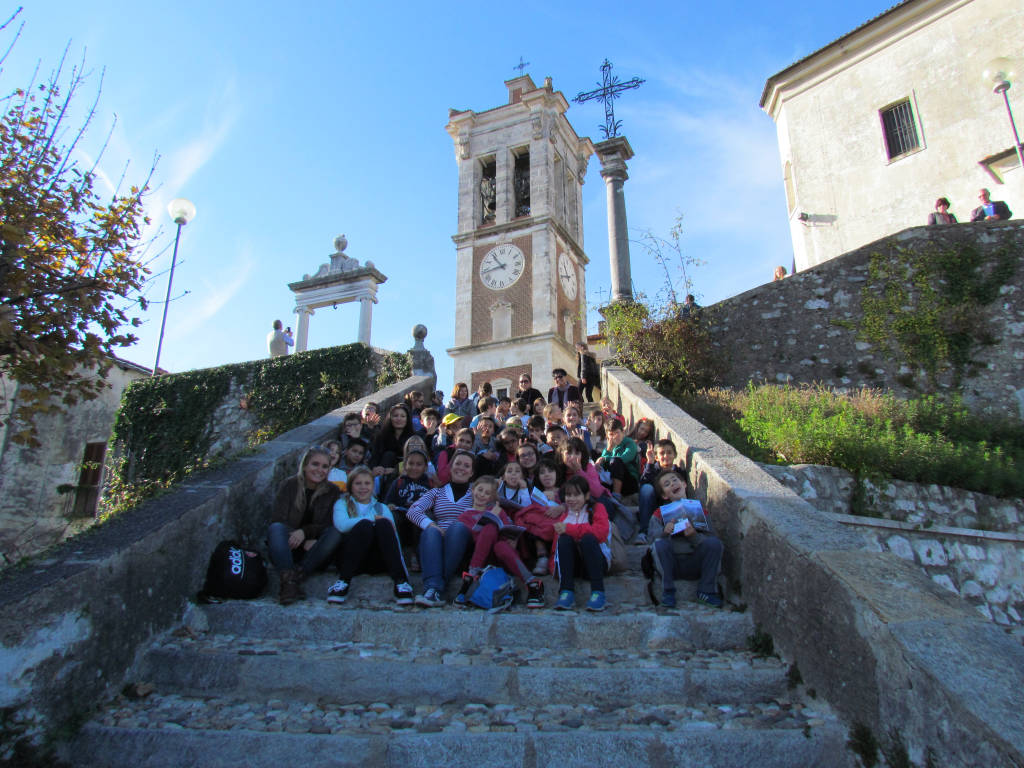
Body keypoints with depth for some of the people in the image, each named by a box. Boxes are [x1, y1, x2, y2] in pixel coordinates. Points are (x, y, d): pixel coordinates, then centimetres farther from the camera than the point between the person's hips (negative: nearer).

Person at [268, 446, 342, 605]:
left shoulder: (332, 491, 4)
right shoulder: (289, 485, 0)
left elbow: (329, 524, -4)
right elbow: (277, 520, -7)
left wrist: (305, 532, -23)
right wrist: (306, 542, -19)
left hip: (314, 551, 1)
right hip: (288, 549, -1)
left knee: (336, 532, -27)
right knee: (275, 529, -30)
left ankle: (299, 574, -37)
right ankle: (288, 581, -46)